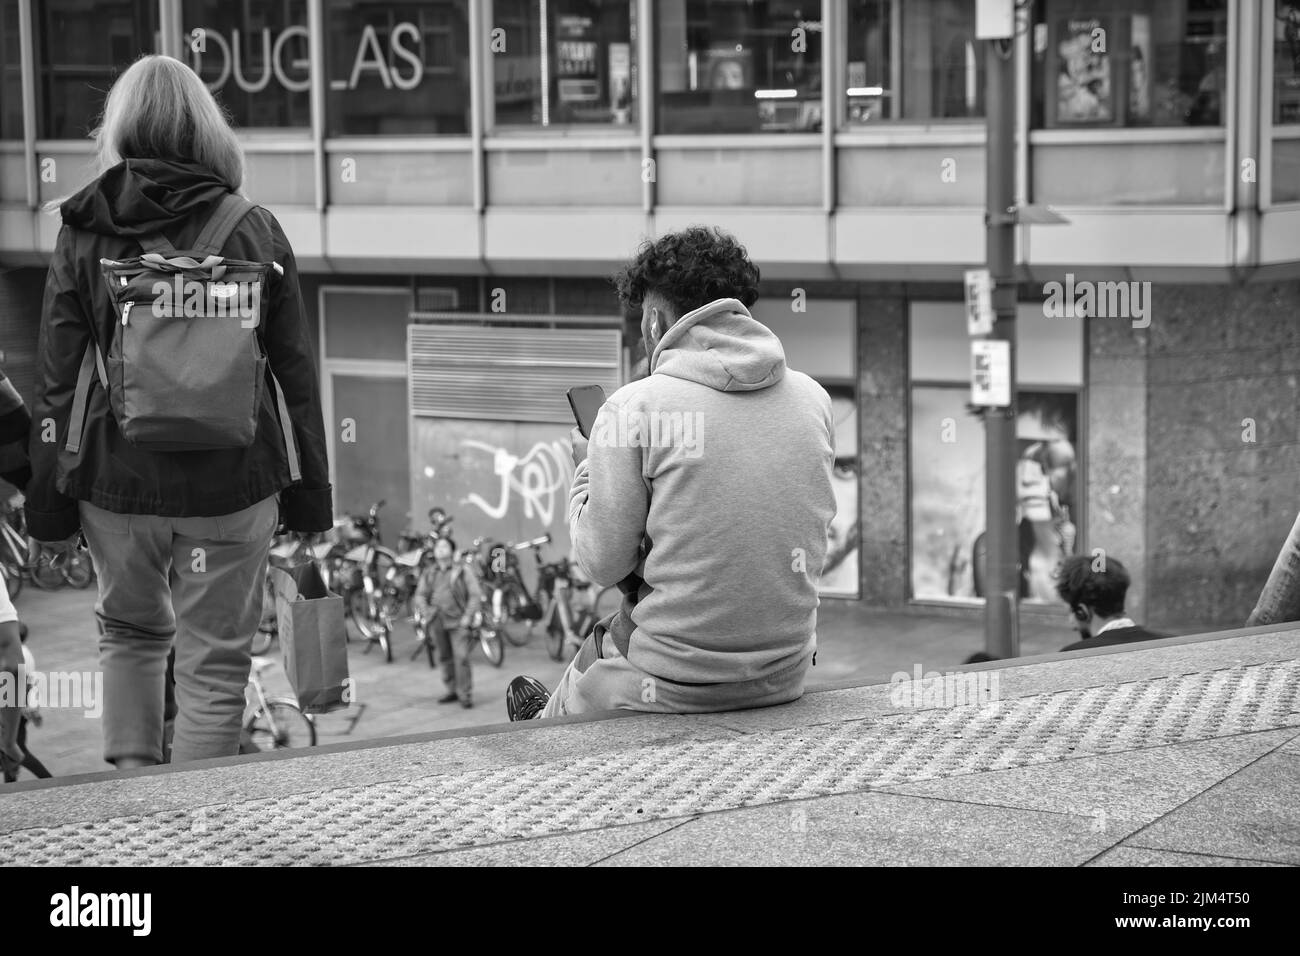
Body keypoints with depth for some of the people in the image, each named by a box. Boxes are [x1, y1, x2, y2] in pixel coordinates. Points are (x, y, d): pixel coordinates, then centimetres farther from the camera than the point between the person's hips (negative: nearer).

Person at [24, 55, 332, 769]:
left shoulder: (83, 234, 0)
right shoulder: (255, 231, 1)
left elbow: (56, 380, -1)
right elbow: (296, 371, 2)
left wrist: (48, 495, 6)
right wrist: (309, 489, 9)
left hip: (117, 479, 1)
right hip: (233, 485, -1)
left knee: (130, 631, 24)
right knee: (214, 661, 7)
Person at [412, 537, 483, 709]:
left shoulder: (463, 570, -1)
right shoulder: (429, 573, 12)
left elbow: (476, 595, -4)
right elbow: (420, 595, 12)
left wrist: (468, 616, -12)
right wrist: (424, 609, -7)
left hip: (458, 621, -5)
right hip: (438, 622, 5)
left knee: (461, 657, -13)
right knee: (445, 658, 10)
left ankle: (465, 695, -8)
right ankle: (453, 690, 23)